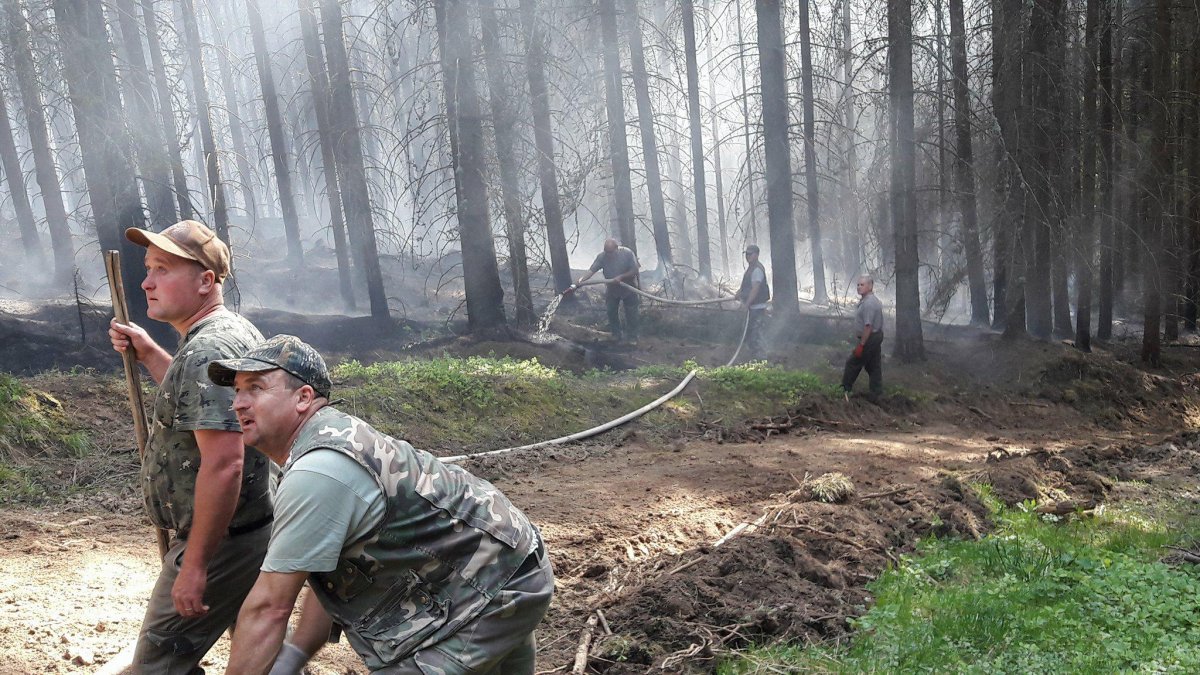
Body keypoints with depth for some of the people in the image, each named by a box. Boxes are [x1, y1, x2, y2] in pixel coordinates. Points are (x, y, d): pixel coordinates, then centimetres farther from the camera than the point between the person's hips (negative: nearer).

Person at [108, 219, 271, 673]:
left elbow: (223, 464, -30)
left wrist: (194, 565, -26)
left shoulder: (207, 350, -22)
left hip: (221, 541, -10)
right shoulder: (235, 330, 9)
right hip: (257, 529, 10)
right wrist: (149, 355, 16)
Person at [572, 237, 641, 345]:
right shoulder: (602, 256, -18)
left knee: (631, 314, 5)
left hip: (629, 289, -3)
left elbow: (635, 271, -20)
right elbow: (591, 271, -21)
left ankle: (632, 337, 21)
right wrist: (577, 283, -32)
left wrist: (621, 277, -33)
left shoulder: (627, 253, -24)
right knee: (612, 313, 14)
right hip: (612, 290, 3)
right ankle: (616, 335, 33)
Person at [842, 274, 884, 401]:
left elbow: (868, 326, -26)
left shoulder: (868, 303, -22)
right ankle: (876, 395, 17)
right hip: (877, 337, 10)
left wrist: (861, 345, -24)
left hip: (869, 339, -10)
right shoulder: (874, 300, 13)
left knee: (853, 363, 4)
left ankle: (846, 389, 17)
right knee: (874, 367, 12)